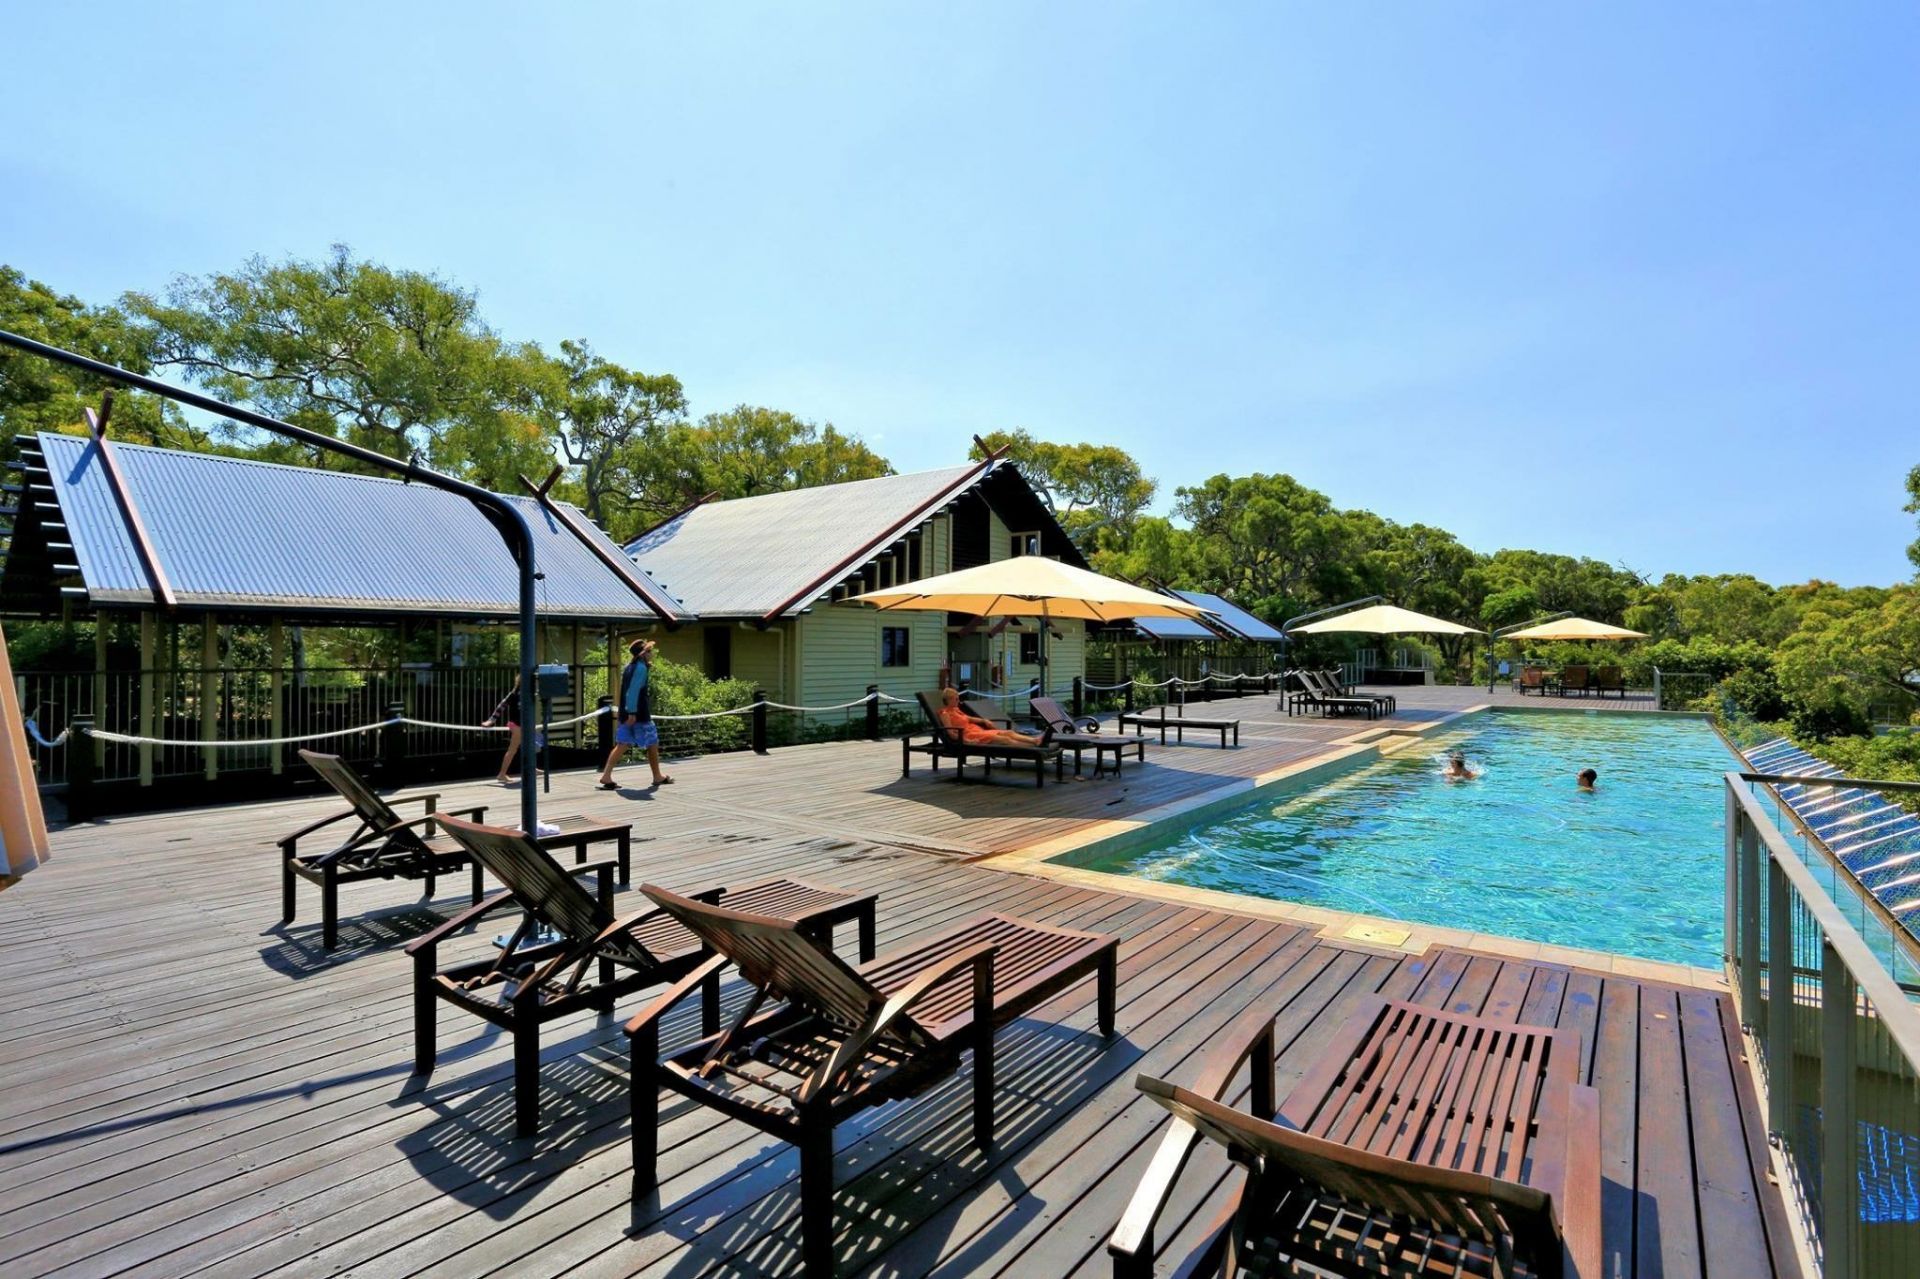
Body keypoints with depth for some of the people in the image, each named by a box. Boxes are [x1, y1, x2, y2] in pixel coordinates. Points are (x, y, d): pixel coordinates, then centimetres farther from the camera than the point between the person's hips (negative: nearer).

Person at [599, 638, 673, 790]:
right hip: (639, 714, -9)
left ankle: (606, 776, -4)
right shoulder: (641, 667, -13)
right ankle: (658, 777, 15)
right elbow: (633, 691, -21)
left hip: (627, 713, 9)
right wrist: (632, 712, -24)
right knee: (652, 744, 5)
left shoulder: (630, 666, 15)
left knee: (622, 745, 5)